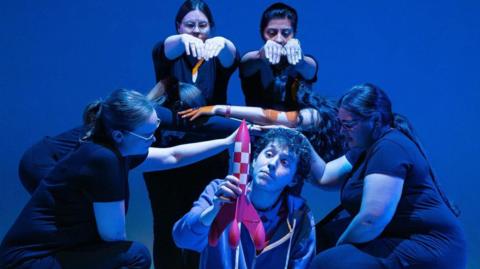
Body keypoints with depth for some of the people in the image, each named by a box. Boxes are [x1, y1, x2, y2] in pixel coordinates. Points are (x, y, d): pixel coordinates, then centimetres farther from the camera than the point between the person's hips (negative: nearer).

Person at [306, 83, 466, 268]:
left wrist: (339, 247, -11)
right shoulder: (368, 147, 14)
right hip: (397, 237, 11)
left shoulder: (390, 148, -19)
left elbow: (372, 219, -26)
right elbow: (324, 177, 14)